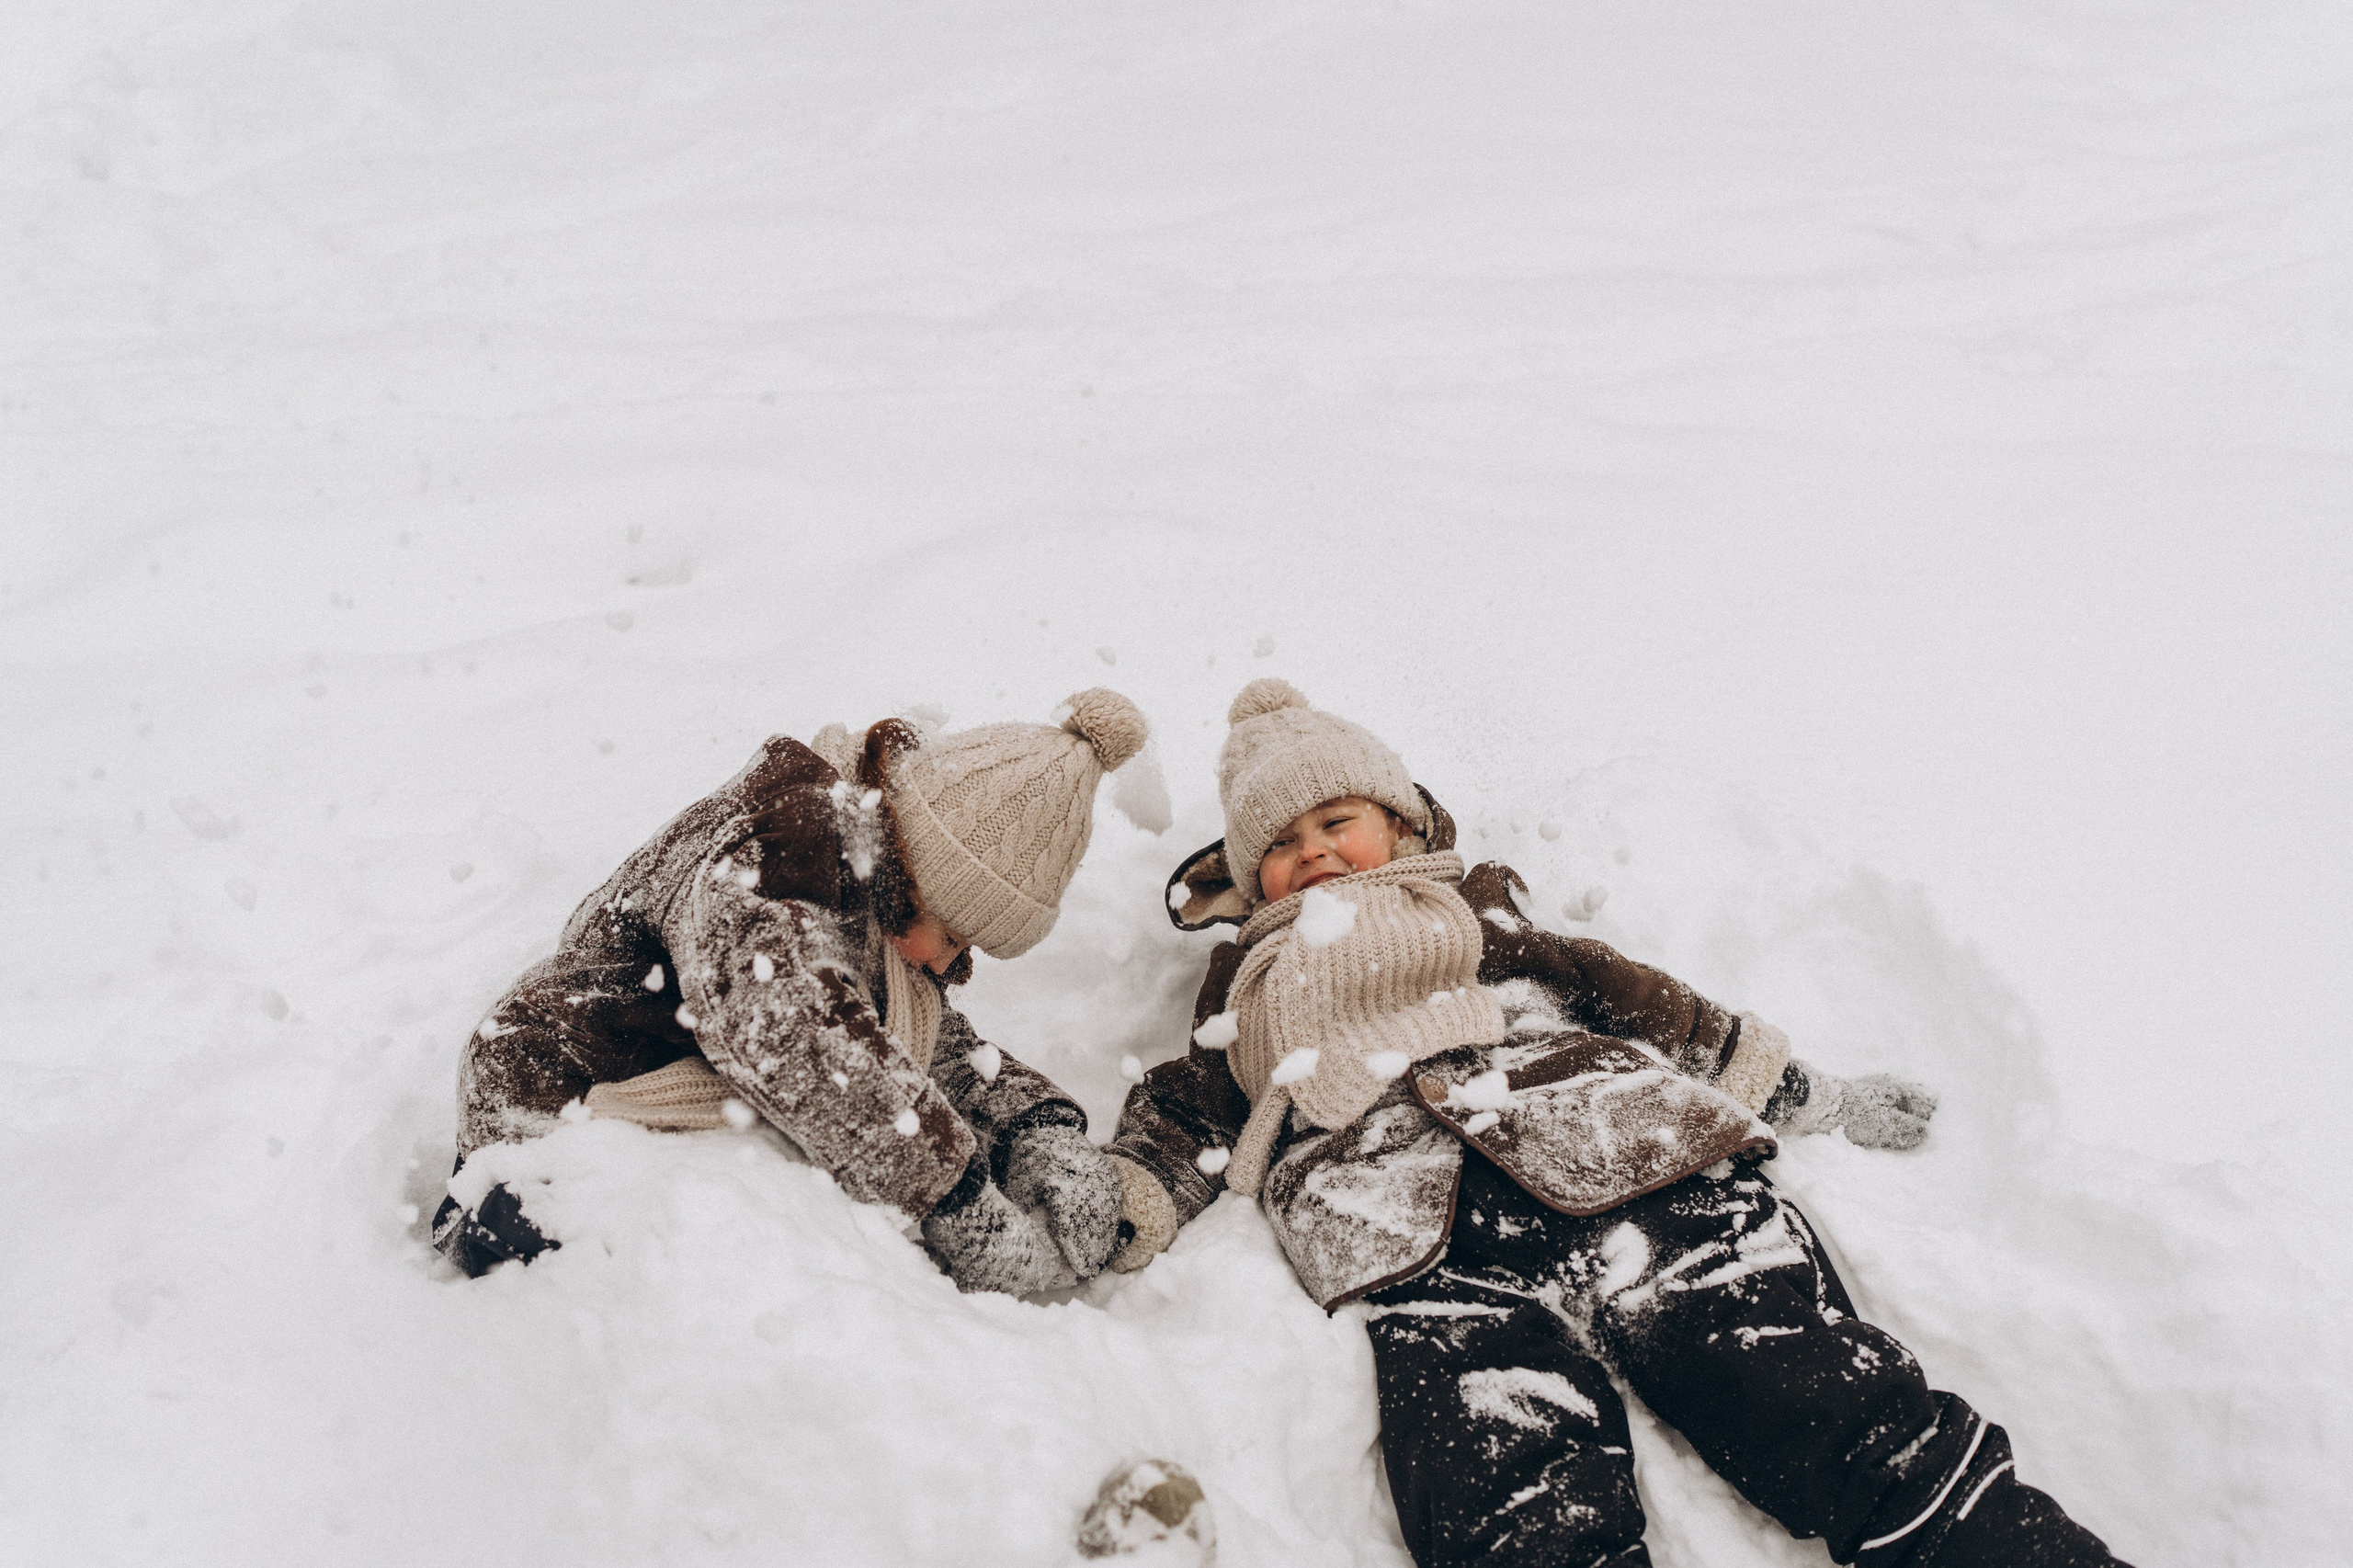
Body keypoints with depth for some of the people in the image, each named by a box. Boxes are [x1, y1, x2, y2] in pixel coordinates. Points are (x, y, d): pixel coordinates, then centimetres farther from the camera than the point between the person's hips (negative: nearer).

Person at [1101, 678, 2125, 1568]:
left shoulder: (1476, 908, 33)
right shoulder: (1244, 985, 34)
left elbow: (1615, 992, 28)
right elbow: (1188, 1113, 22)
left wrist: (1809, 1096, 20)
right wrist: (1101, 1208, 0)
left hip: (1634, 1169, 1)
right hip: (1428, 1255, -1)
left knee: (1856, 1428, -21)